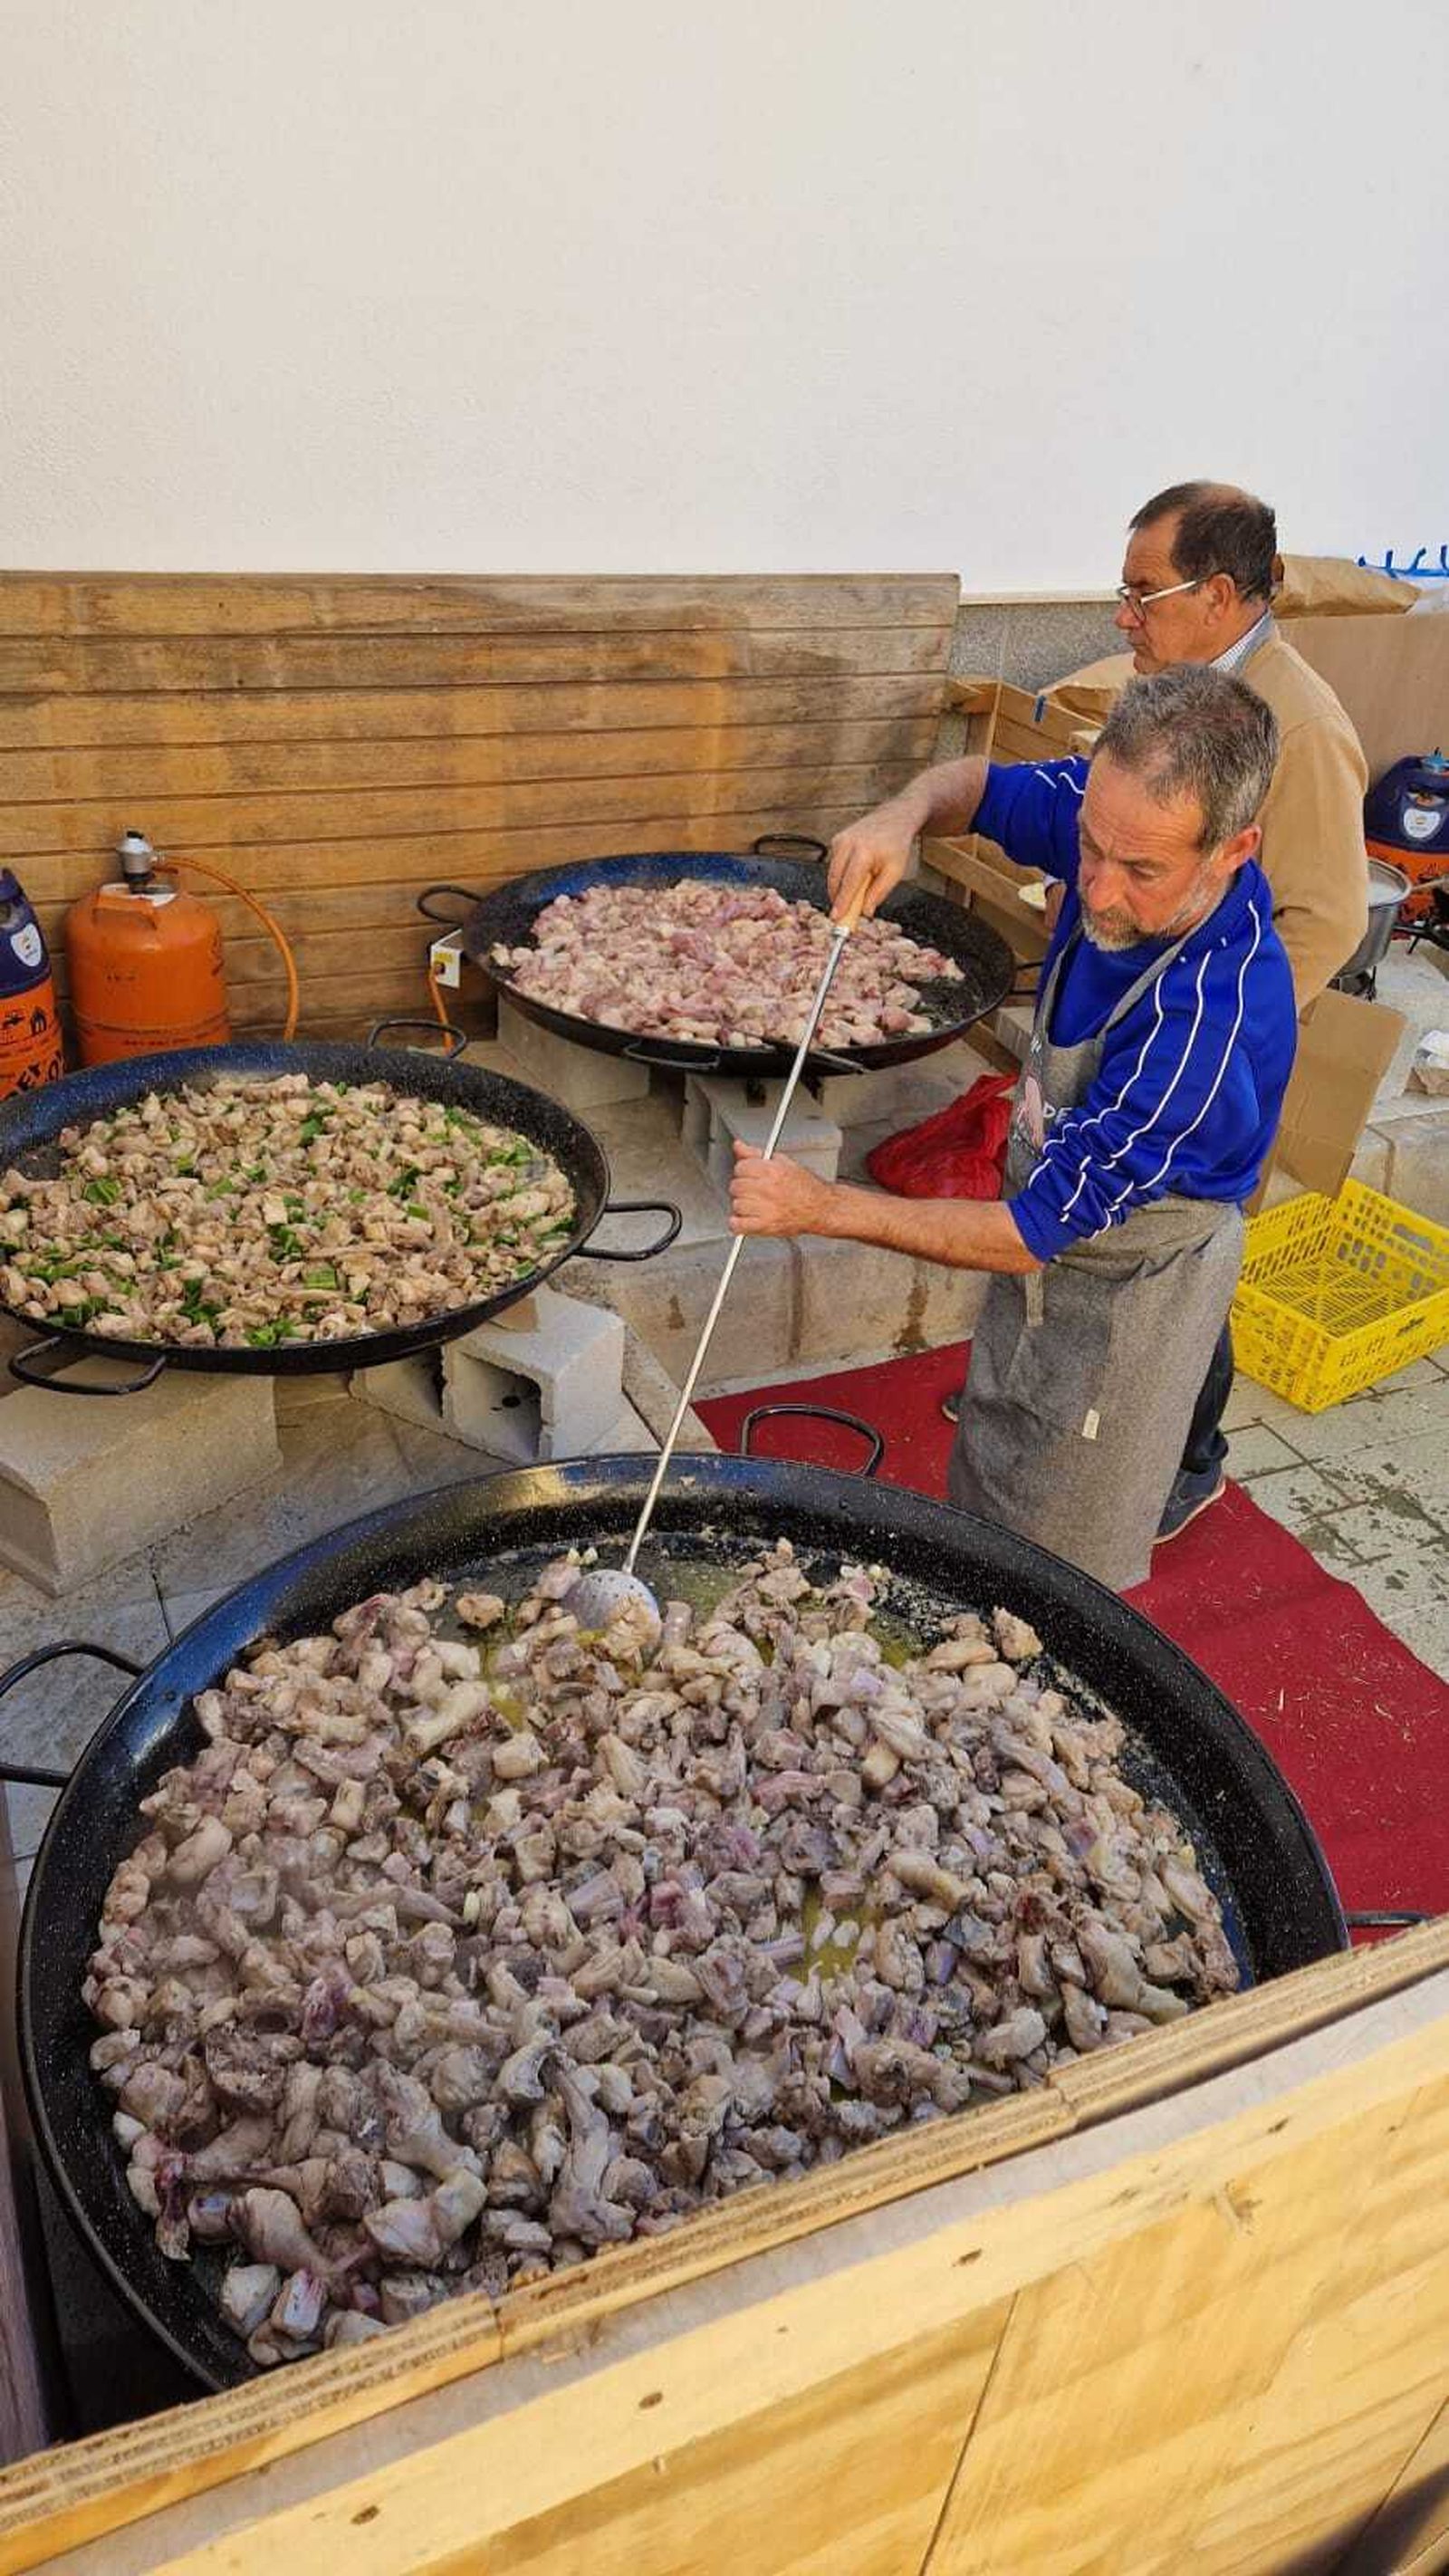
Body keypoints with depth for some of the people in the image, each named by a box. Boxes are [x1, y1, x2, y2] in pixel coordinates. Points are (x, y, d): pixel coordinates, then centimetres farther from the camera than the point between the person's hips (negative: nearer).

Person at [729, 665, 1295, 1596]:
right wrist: (905, 814, -25)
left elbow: (1034, 1233, -33)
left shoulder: (1208, 1021, -40)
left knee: (1057, 1576, 13)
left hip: (1131, 1281, -8)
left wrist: (825, 1207, -31)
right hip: (1056, 1210, 8)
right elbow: (981, 785, 0)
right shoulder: (1124, 809, -20)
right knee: (987, 1486, 29)